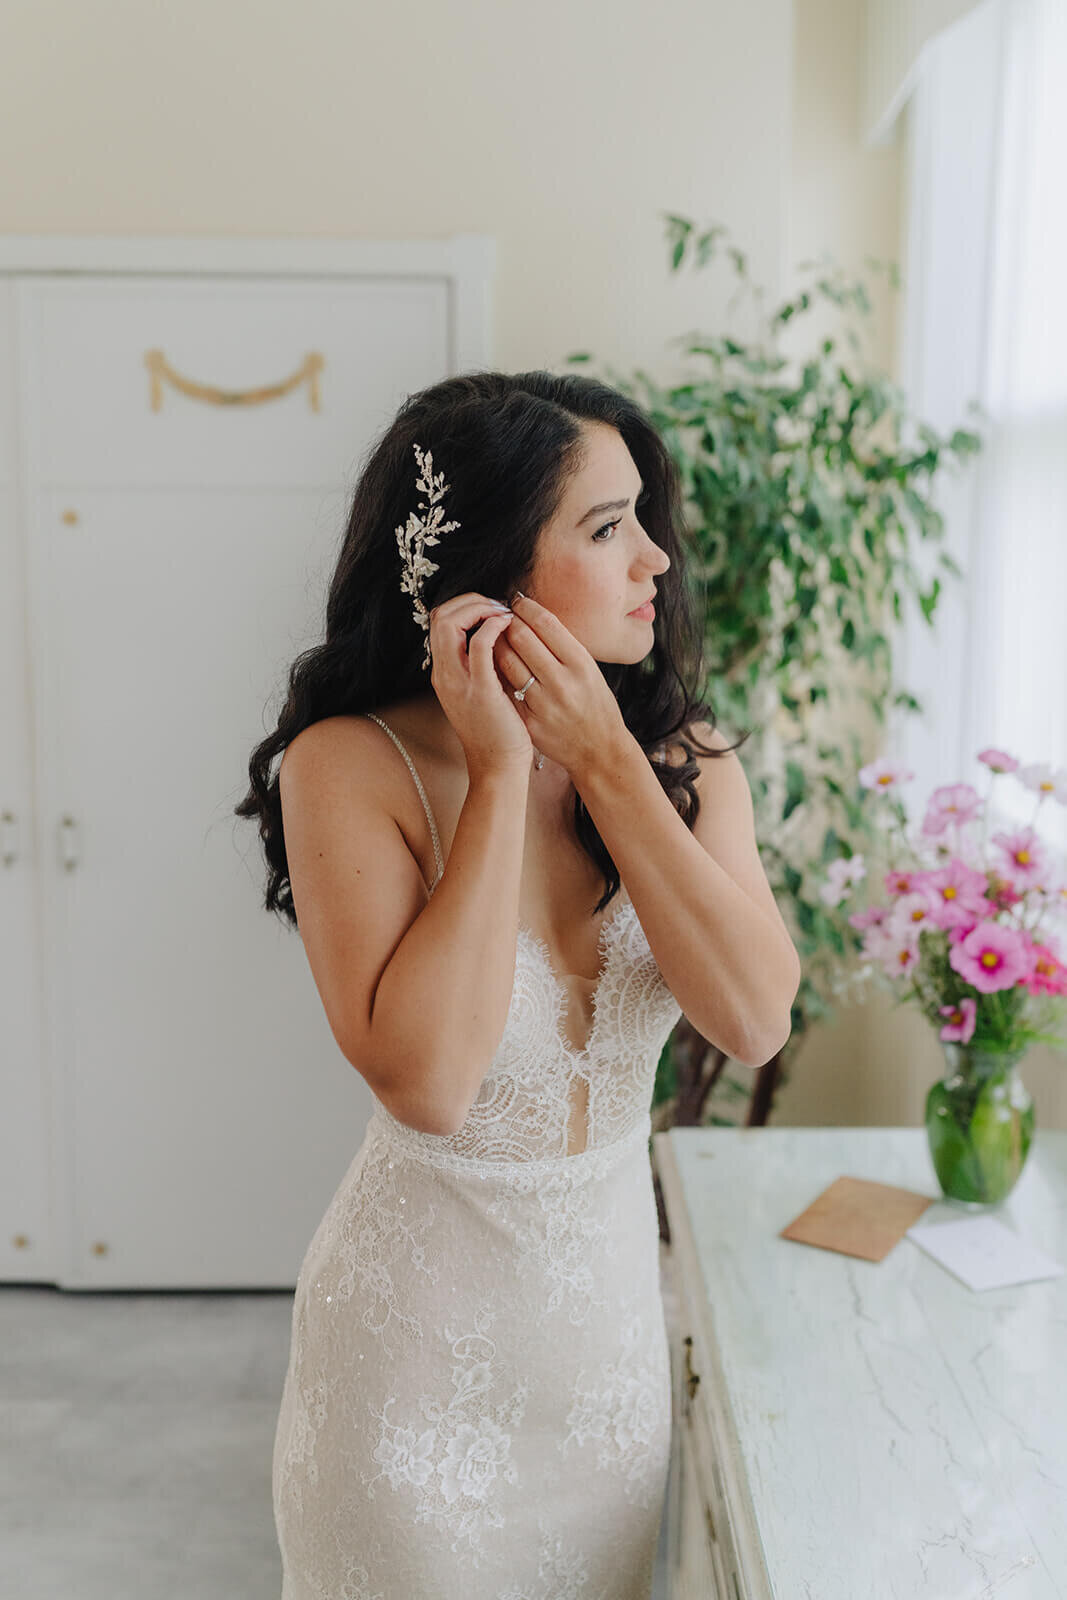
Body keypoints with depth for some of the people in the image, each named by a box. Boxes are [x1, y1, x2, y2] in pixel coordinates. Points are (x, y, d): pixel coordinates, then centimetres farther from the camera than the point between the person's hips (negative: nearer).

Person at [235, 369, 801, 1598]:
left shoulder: (683, 756, -7)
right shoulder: (353, 764, -20)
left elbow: (755, 1021, -19)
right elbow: (425, 1079, -29)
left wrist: (604, 758, -23)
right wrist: (502, 777, -27)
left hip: (614, 1298, 4)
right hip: (420, 1312, -4)